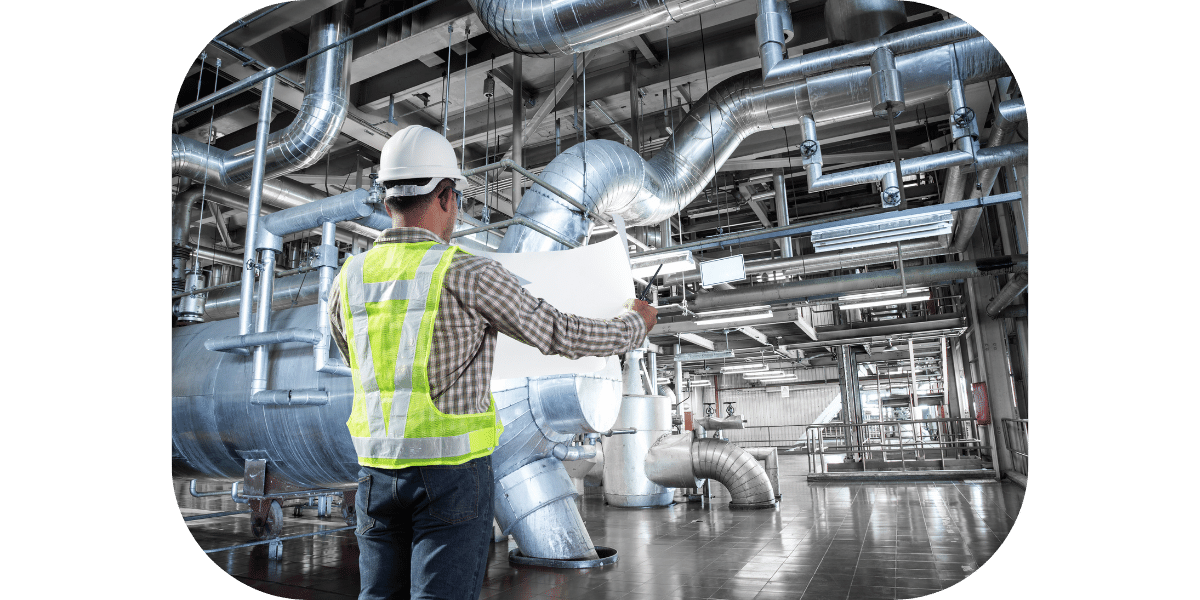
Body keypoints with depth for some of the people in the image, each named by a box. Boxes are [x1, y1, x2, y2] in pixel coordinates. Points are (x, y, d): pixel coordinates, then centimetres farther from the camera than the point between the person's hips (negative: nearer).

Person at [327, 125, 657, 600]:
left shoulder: (350, 278, 3)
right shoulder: (465, 273, -15)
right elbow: (559, 335, -9)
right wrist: (634, 325, 9)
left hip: (378, 470, 6)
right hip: (450, 472, -5)